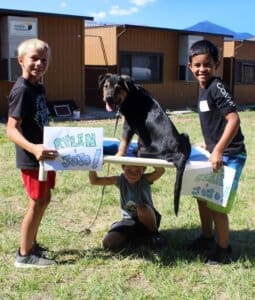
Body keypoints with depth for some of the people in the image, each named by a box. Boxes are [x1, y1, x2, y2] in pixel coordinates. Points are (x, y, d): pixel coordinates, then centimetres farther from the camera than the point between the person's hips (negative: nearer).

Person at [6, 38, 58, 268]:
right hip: (31, 157, -9)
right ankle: (24, 255, 15)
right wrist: (33, 148, -40)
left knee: (44, 199, 17)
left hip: (43, 153, 9)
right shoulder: (22, 90, -19)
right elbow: (11, 130, -25)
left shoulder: (39, 88, 8)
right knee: (36, 203, 0)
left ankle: (32, 244, 33)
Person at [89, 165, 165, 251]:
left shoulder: (145, 179, -15)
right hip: (129, 221, 3)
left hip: (148, 219, -2)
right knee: (108, 243, -19)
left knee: (142, 208, -37)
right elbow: (94, 181, -6)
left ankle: (154, 233, -9)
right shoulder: (120, 180, -6)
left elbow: (161, 170, -36)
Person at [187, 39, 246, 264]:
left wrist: (218, 151, -29)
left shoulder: (217, 87, -18)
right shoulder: (204, 89, 9)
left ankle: (224, 250, 15)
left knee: (216, 203, -2)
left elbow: (234, 120, -26)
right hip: (216, 152, 9)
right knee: (203, 196, 18)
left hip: (229, 155, -9)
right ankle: (207, 238, 35)